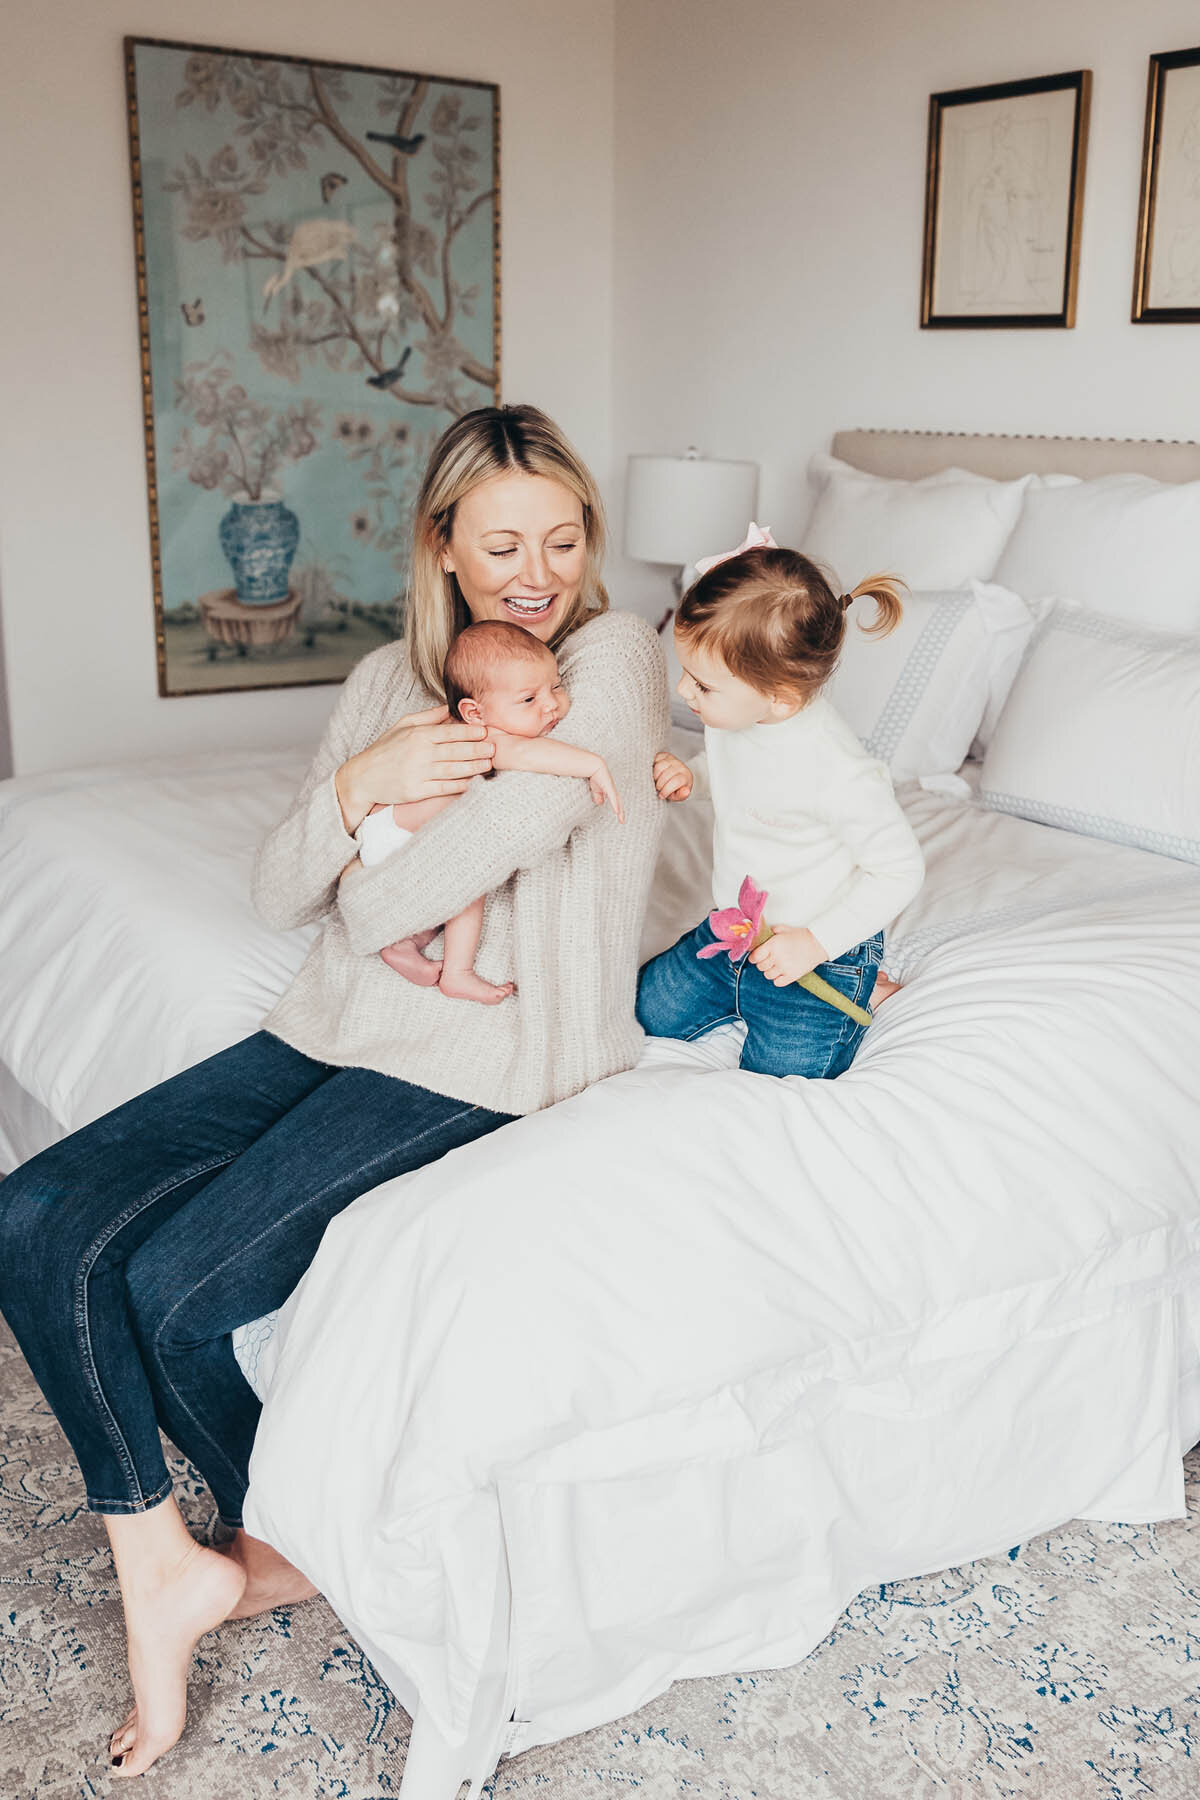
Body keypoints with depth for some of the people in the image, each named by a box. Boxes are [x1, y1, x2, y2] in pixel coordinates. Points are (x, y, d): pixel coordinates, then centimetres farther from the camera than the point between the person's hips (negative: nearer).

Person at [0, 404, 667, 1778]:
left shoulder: (611, 657, -7)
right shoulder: (388, 679, 12)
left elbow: (440, 875, -19)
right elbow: (279, 895, 7)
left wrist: (366, 889, 0)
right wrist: (360, 782, -10)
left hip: (480, 1057, -7)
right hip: (337, 1028, 7)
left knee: (180, 1281, -17)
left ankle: (281, 1541, 13)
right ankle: (159, 1560, 2)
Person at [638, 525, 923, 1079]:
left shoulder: (839, 774, -33)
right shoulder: (732, 716, -11)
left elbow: (901, 868, -22)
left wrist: (816, 942, -23)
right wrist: (691, 775, -8)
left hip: (821, 957, -7)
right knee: (649, 1007, 14)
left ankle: (869, 992, 18)